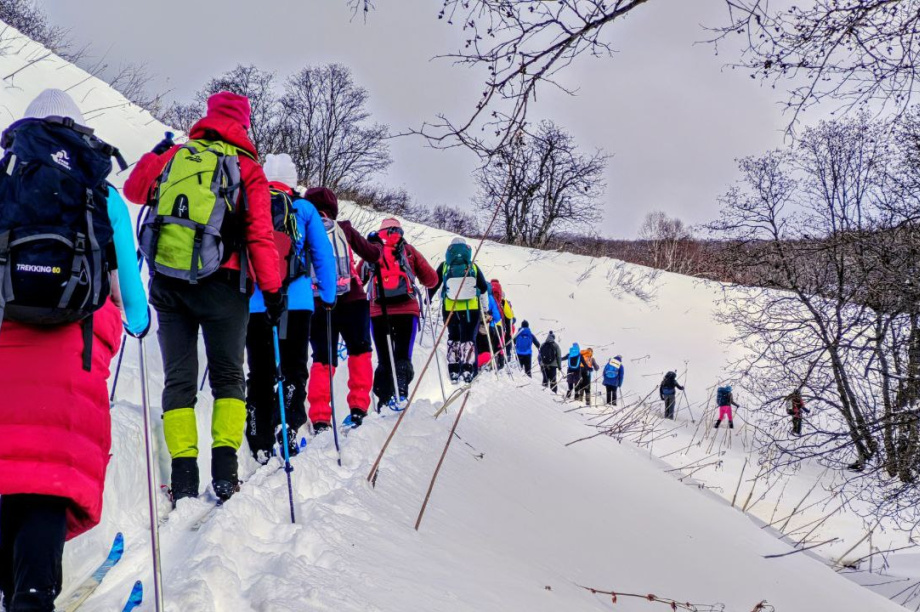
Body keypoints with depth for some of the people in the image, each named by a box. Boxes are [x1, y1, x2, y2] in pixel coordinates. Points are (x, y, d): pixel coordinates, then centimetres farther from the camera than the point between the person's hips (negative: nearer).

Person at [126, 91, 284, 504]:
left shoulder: (174, 156, 10)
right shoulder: (247, 168, 1)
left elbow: (134, 190, 27)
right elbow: (260, 237, -5)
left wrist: (157, 153, 42)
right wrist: (273, 291, 0)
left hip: (167, 282, 3)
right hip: (221, 284, -2)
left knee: (178, 379, 8)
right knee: (228, 376, 9)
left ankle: (183, 474, -1)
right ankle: (224, 470, -3)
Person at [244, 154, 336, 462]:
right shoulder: (304, 209, 5)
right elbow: (324, 255, 5)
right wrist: (328, 295, 13)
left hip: (254, 304, 2)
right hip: (296, 303, -2)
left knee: (259, 373, 7)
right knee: (294, 369, 7)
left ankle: (260, 443, 6)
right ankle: (288, 430, -5)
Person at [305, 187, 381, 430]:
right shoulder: (343, 229, 3)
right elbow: (372, 255, 8)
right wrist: (377, 247, 29)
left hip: (317, 303, 1)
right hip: (351, 300, -1)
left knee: (322, 360, 9)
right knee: (359, 351, 16)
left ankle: (319, 418, -1)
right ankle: (358, 406, 5)